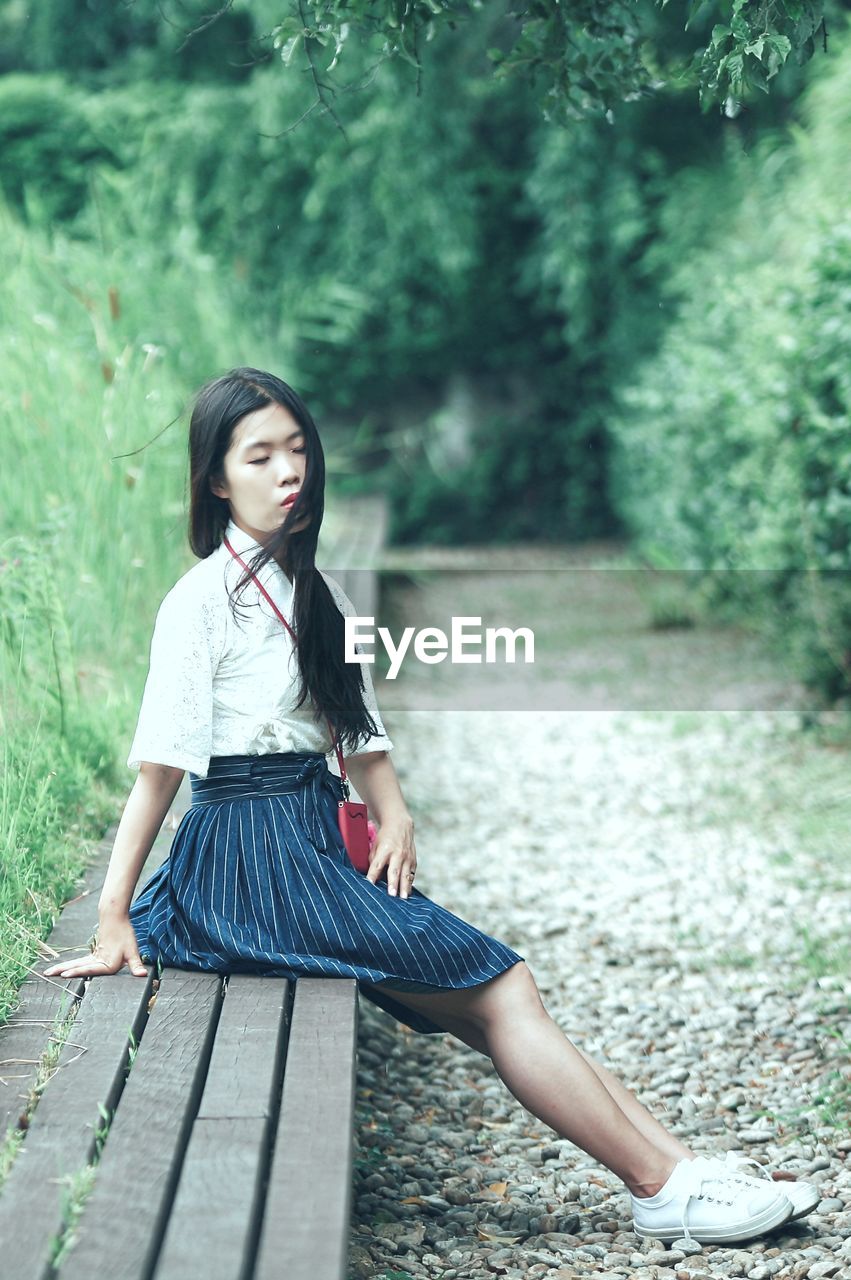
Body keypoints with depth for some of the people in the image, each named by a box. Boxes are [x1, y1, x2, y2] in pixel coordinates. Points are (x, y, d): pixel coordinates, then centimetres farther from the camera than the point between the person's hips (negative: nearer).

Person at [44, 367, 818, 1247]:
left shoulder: (317, 594, 16)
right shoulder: (202, 599, -8)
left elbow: (358, 728, 16)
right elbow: (158, 764, -12)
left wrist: (393, 815, -4)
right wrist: (113, 923, -15)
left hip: (320, 845, 7)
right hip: (252, 854, -7)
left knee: (498, 1003, -5)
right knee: (500, 991, -11)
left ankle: (675, 1164, -8)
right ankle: (663, 1189, -7)